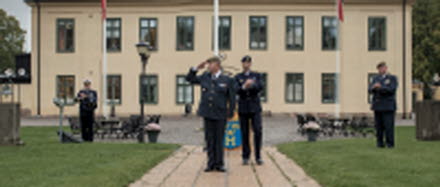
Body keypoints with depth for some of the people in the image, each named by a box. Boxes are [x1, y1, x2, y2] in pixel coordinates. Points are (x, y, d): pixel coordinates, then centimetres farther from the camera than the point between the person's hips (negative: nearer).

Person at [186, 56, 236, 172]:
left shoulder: (227, 80, 0)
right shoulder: (205, 77, 10)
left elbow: (232, 98, 1)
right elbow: (190, 79, 17)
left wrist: (230, 113, -3)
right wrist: (196, 69, 4)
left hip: (220, 115, -3)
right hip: (207, 114, 3)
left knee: (219, 140, 2)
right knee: (209, 139, 6)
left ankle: (219, 164, 9)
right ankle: (211, 163, 12)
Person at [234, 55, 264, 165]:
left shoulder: (257, 76, 9)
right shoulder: (238, 77, 8)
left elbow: (260, 87, -8)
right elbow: (236, 90, -7)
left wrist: (252, 84, -29)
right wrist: (244, 87, -29)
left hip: (255, 108, 0)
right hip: (243, 108, 0)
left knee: (258, 131, -9)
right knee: (244, 133, 1)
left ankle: (258, 156, -1)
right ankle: (246, 157, 10)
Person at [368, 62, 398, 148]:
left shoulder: (392, 78, 5)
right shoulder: (376, 78, 19)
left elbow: (392, 89, -10)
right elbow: (370, 90, 9)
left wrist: (380, 87, -19)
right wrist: (373, 87, -14)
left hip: (388, 106, -4)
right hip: (377, 105, 4)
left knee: (388, 125, -8)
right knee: (379, 126, 1)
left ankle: (390, 143, -3)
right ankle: (380, 143, 7)